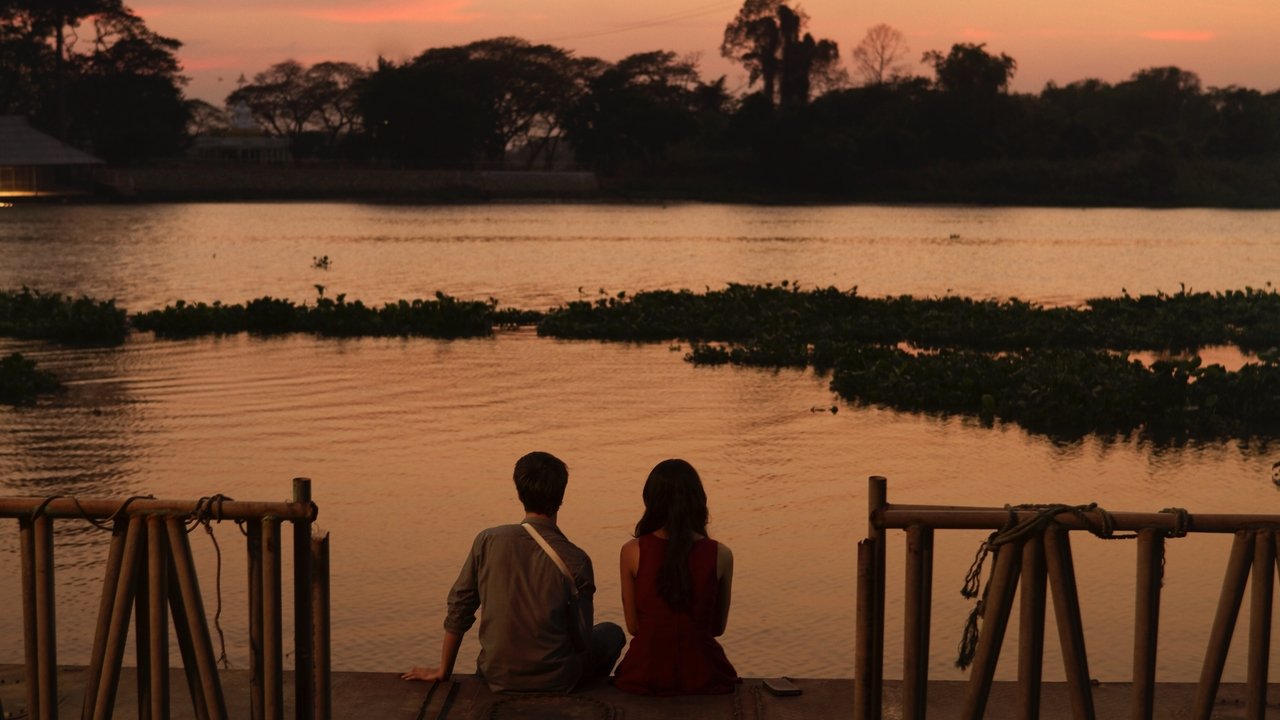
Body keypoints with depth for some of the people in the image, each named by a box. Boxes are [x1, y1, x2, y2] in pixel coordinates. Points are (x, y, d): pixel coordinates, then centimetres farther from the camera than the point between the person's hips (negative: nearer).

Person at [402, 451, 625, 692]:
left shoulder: (487, 541, -9)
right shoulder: (575, 561, -15)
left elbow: (458, 608, -3)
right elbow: (581, 640, -8)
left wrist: (443, 671, 10)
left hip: (498, 679, 4)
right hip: (554, 680, -3)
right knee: (612, 633, 24)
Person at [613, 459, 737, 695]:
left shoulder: (632, 552, -8)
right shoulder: (720, 555, -7)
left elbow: (633, 626, 0)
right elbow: (718, 627, 4)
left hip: (646, 676, 0)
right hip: (702, 676, 0)